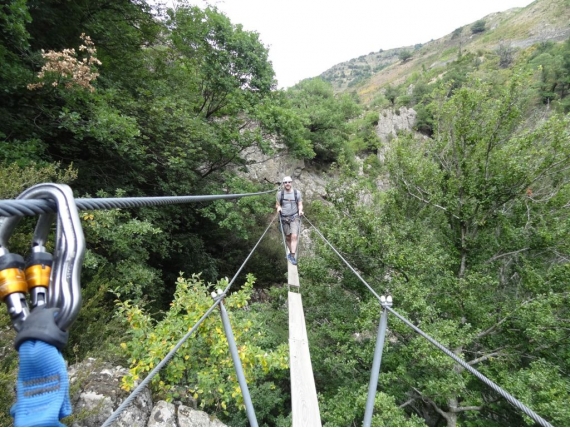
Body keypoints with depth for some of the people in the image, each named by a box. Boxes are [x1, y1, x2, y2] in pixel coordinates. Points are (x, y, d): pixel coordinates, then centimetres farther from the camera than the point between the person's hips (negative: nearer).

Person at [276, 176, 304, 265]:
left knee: (294, 236, -16)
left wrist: (300, 210, -12)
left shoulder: (297, 193, 0)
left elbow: (300, 204, 8)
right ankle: (291, 252, 32)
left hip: (295, 217, -1)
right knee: (288, 237, 10)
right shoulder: (280, 194, 0)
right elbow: (277, 205, 10)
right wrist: (278, 208, -12)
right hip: (284, 218, 1)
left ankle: (292, 256, -12)